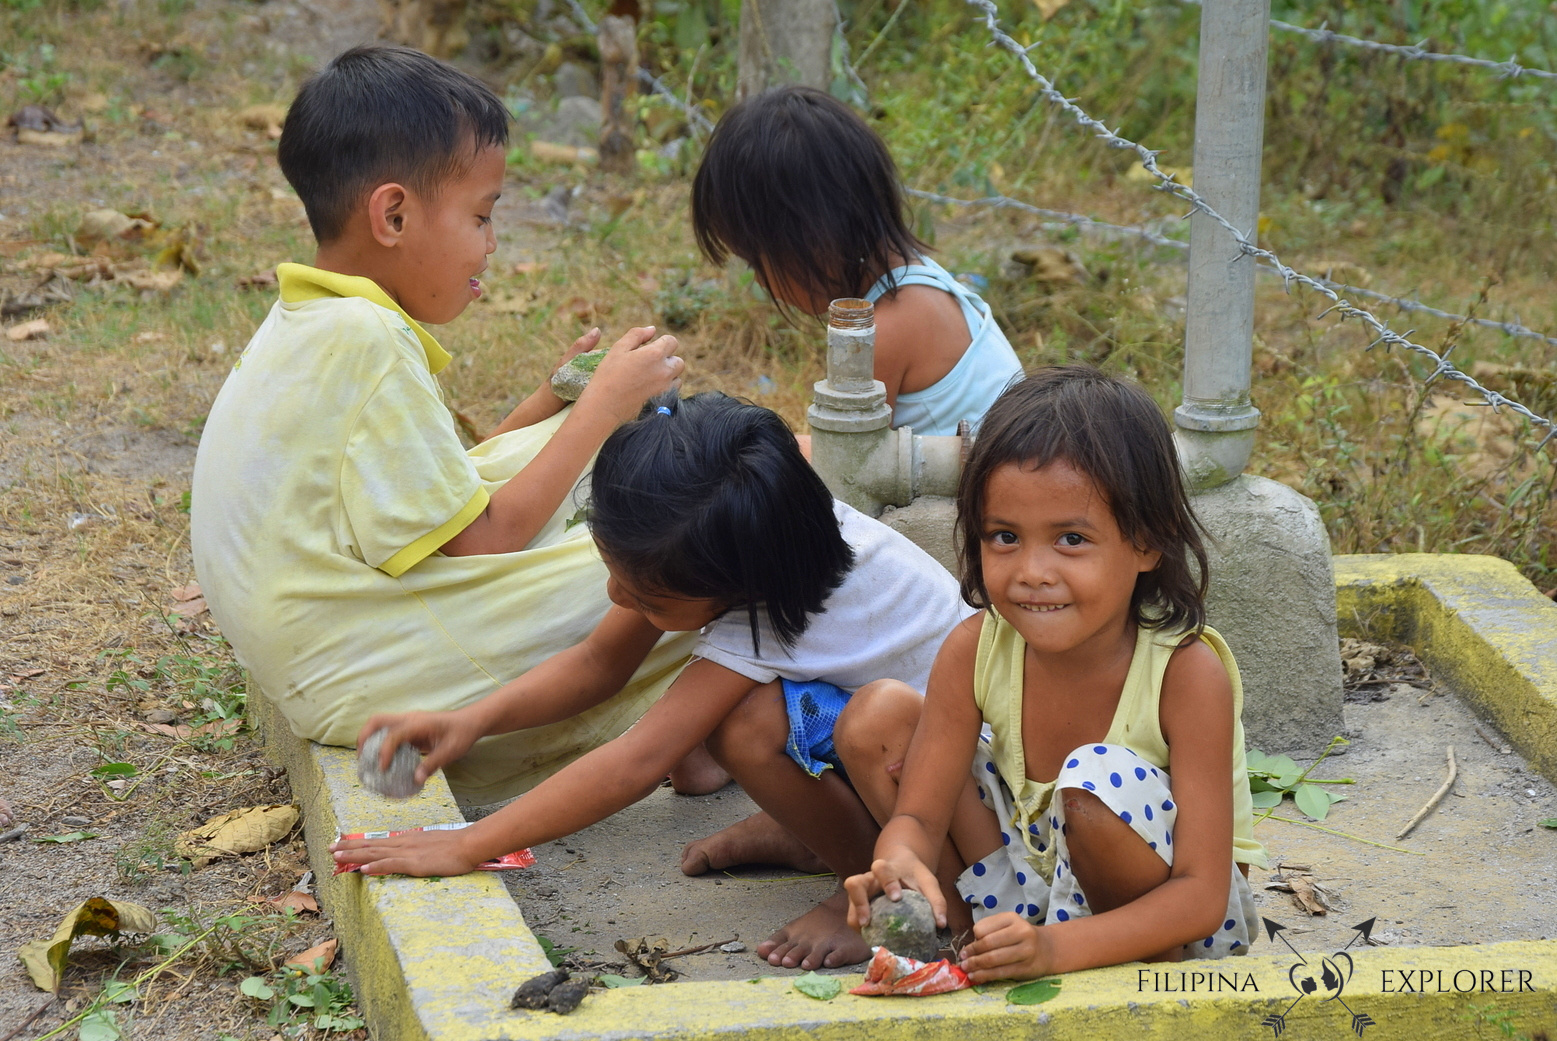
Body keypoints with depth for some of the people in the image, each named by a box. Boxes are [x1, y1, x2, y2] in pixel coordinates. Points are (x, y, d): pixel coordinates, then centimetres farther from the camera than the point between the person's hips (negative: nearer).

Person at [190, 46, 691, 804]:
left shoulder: (311, 322, 11)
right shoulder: (364, 339, -21)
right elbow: (482, 543, -17)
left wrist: (551, 404, 10)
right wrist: (602, 407, -8)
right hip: (362, 678, -11)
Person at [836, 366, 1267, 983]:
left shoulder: (1187, 672, -28)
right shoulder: (974, 652, -16)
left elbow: (1200, 896, -30)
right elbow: (918, 817, -13)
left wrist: (1057, 946, -47)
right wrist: (900, 864, -40)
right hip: (1036, 861, 5)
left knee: (1101, 778, -36)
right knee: (878, 717, -9)